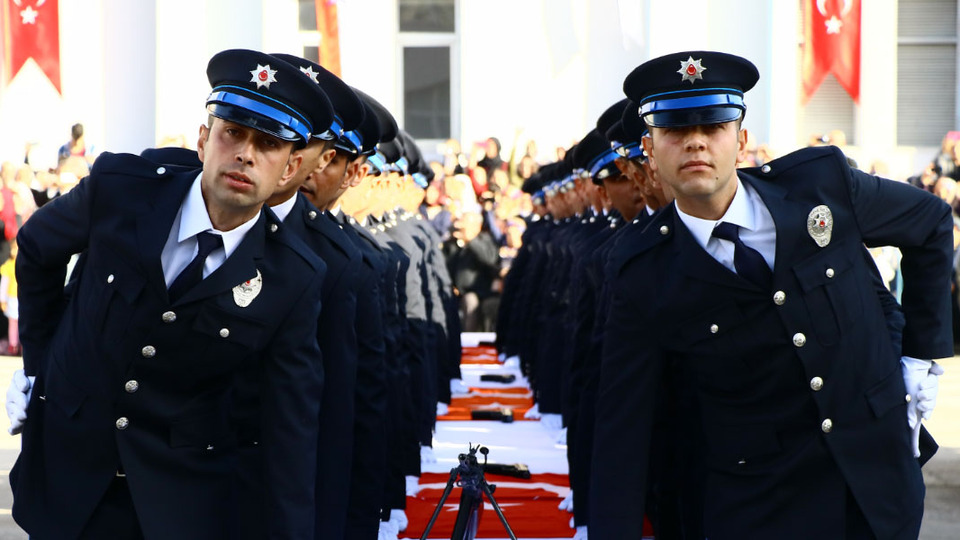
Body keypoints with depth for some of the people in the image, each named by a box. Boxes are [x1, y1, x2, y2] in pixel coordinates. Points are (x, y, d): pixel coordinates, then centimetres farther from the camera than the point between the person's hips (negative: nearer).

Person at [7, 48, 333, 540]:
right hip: (65, 463, 1)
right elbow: (37, 248, 8)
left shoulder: (293, 279, -13)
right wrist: (37, 360, 8)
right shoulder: (118, 189, -13)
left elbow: (290, 425, -13)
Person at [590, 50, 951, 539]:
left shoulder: (822, 182, -8)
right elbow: (622, 431, -11)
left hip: (882, 479, 3)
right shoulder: (644, 278, -12)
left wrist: (923, 354, 7)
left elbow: (931, 222, 10)